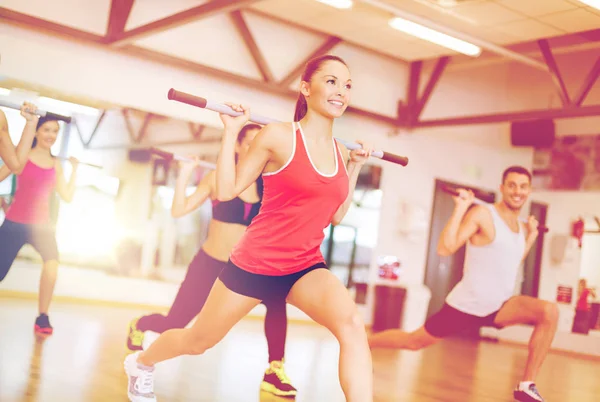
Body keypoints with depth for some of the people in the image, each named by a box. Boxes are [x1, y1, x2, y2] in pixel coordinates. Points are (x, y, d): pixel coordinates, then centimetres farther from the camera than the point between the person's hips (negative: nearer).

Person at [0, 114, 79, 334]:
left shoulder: (56, 165, 8)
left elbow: (67, 196, 5)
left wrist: (74, 169, 5)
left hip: (42, 224, 2)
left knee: (52, 262, -28)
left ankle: (42, 317, -17)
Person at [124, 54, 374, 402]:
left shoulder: (340, 152, 4)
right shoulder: (278, 136, -12)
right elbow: (227, 191, -8)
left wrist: (356, 167, 12)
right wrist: (231, 131, -12)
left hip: (306, 267, 4)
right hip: (255, 263, -4)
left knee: (352, 325, -27)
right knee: (198, 341, 16)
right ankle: (141, 363, 49)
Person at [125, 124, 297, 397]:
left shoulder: (266, 185, 1)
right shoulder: (218, 178, -7)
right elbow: (178, 210, -10)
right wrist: (186, 172, -15)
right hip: (208, 265, -2)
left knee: (277, 298, -28)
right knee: (174, 324, 7)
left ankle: (274, 372, -18)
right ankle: (139, 325, 45)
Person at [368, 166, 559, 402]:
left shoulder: (520, 226, 9)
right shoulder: (482, 214, -15)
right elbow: (445, 248, -23)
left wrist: (531, 236, 20)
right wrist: (461, 207, -24)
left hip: (499, 306, 6)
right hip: (466, 306, -6)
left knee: (549, 312, -18)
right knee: (413, 342, 6)